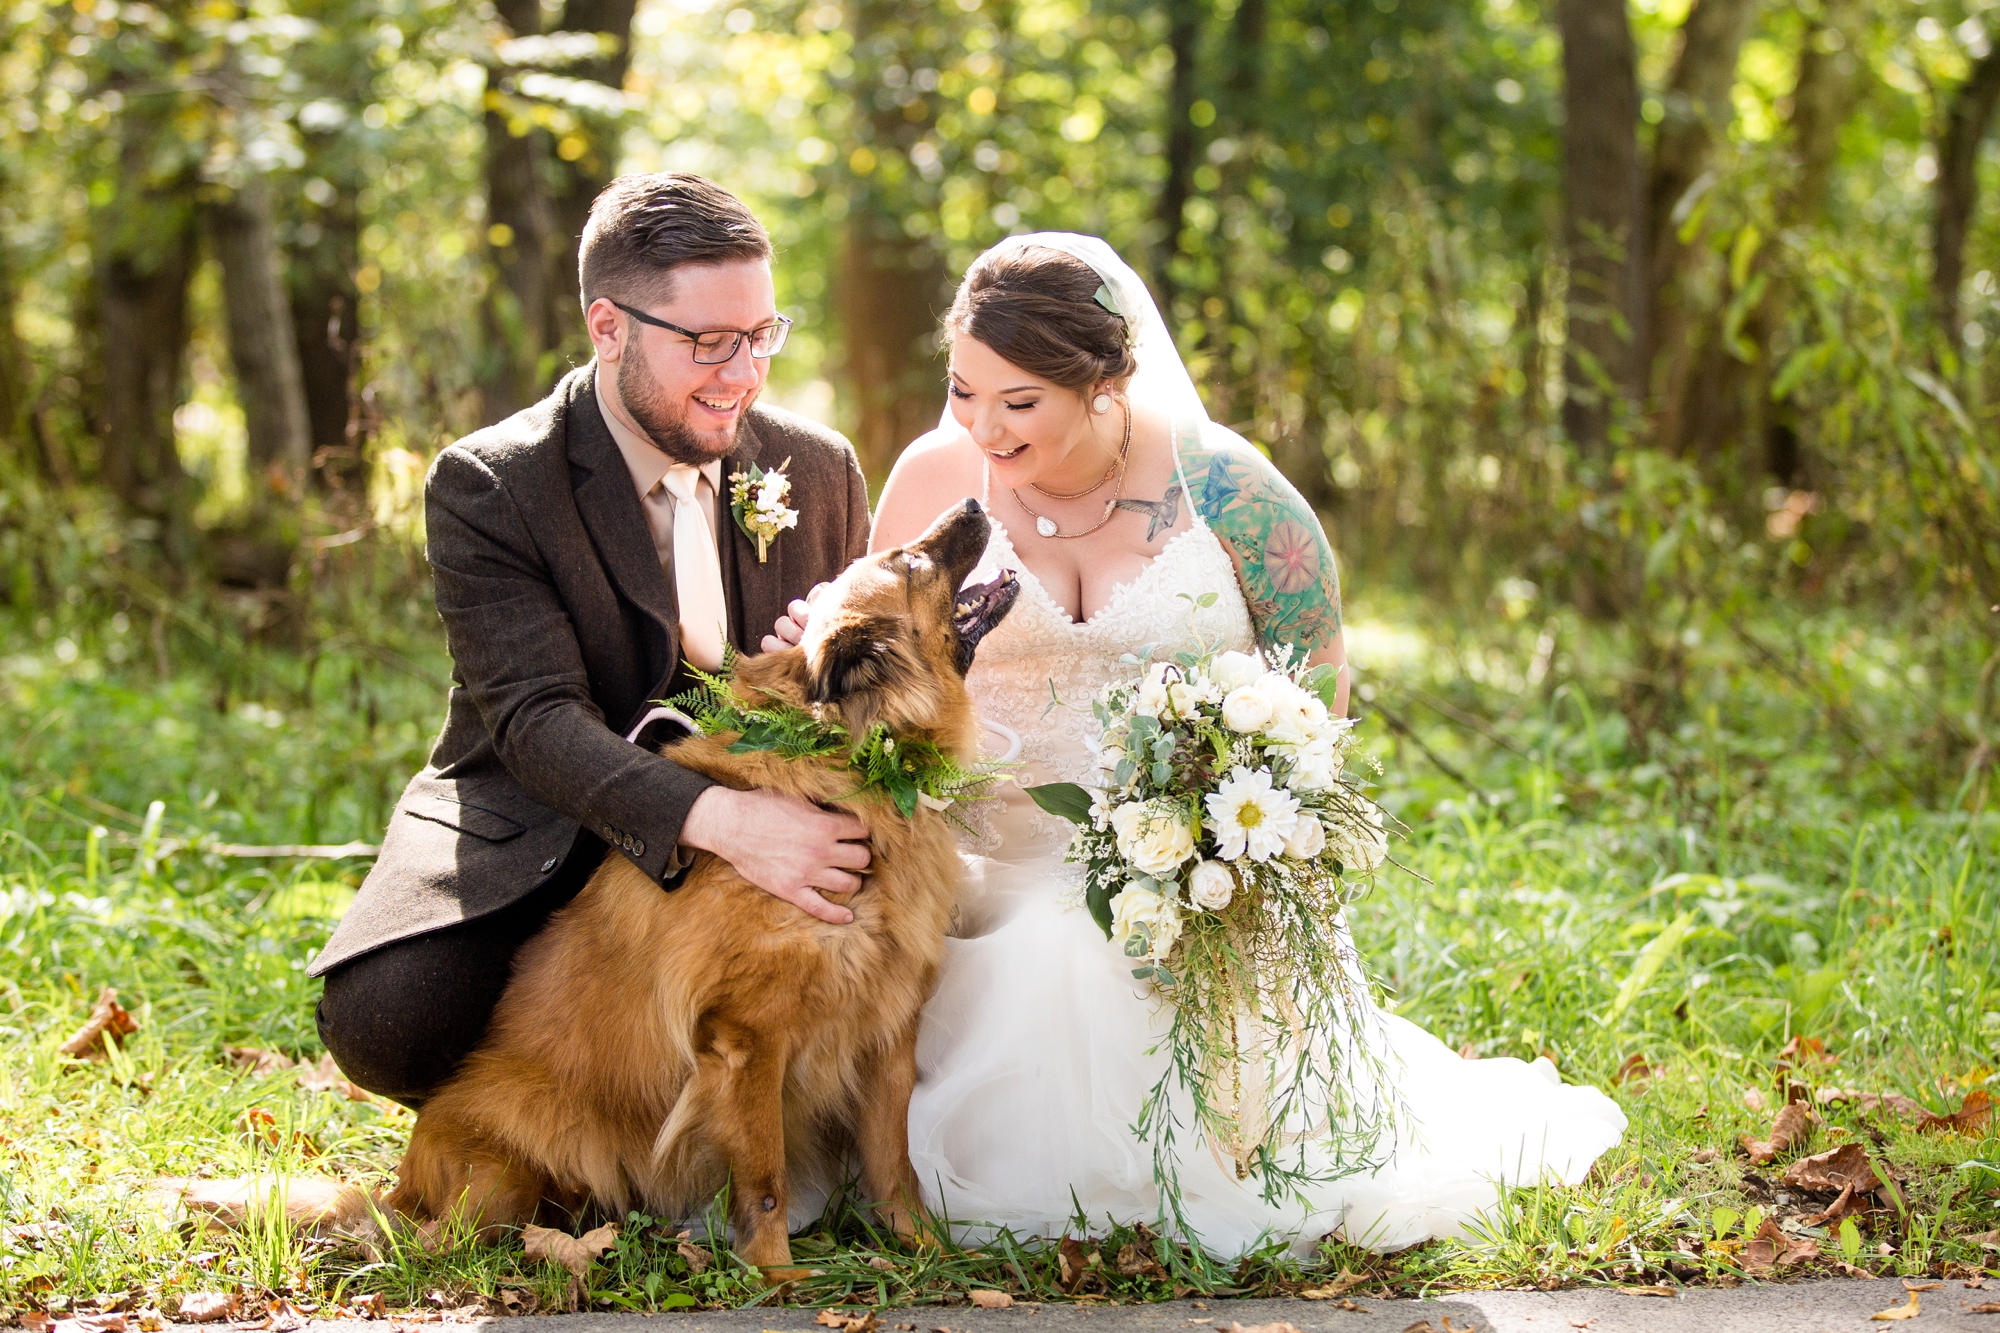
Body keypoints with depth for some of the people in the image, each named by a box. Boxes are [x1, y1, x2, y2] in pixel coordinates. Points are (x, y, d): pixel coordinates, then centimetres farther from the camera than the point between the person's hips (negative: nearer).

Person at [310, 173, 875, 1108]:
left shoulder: (820, 471, 1)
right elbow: (536, 718, -25)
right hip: (532, 835, -3)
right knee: (386, 1022, -32)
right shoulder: (485, 488, -13)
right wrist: (720, 820, -43)